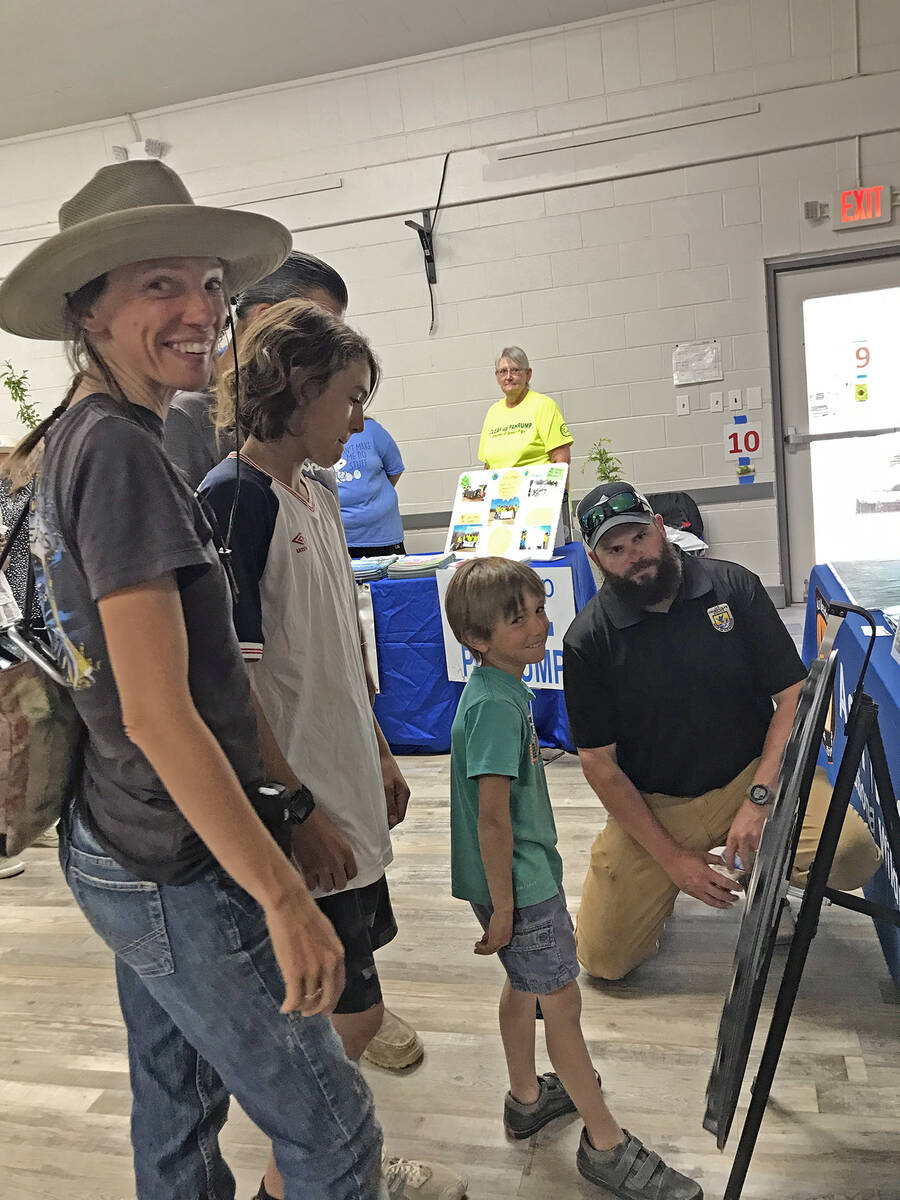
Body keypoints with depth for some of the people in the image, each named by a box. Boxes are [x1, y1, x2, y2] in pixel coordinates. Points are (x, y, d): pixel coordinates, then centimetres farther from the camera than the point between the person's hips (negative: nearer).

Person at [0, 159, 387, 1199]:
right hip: (179, 874, -9)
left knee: (177, 1111, 24)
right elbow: (156, 712, -25)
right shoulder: (120, 451, -20)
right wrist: (283, 896, -22)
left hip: (117, 850, 10)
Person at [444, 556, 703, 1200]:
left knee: (525, 984, 24)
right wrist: (502, 906, -21)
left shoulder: (502, 689, 4)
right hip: (519, 881, -10)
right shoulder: (496, 706, -27)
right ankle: (607, 1143, 19)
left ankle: (527, 1097, 43)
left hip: (525, 871, 10)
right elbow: (492, 816, -27)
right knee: (562, 1001, 3)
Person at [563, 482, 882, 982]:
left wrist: (759, 799, -19)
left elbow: (794, 696, -7)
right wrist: (671, 857, -11)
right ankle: (665, 880, 26)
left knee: (851, 853, -27)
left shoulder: (733, 586, -8)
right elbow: (598, 761, -7)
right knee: (604, 960, -4)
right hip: (651, 803, 0)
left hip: (754, 773, 0)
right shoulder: (588, 639, -10)